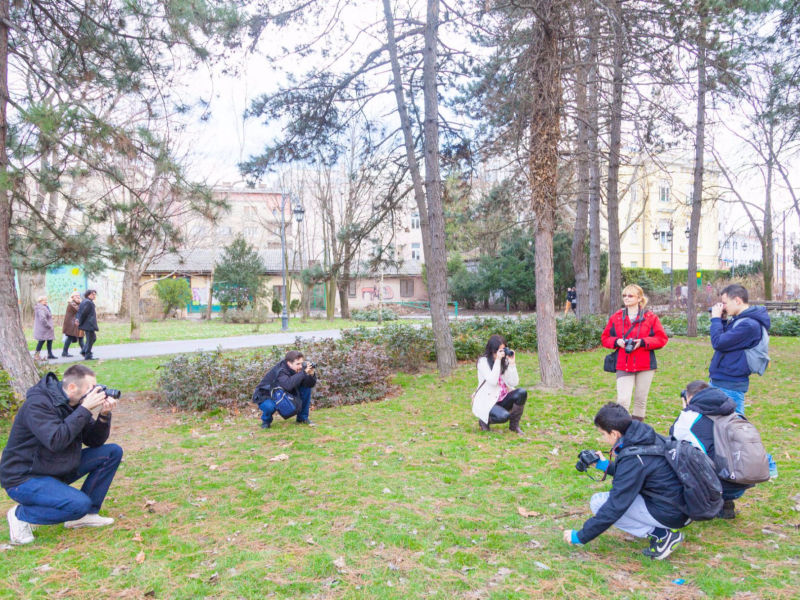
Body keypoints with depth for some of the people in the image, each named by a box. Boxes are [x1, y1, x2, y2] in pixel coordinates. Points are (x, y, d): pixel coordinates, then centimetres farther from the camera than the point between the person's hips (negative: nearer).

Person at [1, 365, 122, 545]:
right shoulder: (38, 403, -23)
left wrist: (104, 415, -15)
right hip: (24, 478, -8)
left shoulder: (75, 404, 1)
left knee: (113, 452, -2)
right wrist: (85, 409, -31)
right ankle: (21, 515, -3)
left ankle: (86, 514, 2)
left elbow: (94, 441, 3)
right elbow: (56, 441, -35)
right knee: (80, 504, -29)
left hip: (59, 469, 8)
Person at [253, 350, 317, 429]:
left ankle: (303, 417, 4)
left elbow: (311, 384, -14)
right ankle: (266, 420, -3)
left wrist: (311, 374, -35)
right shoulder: (280, 370, -32)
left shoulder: (299, 368, -12)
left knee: (307, 388, -10)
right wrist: (303, 373, -50)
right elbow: (288, 385, -50)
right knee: (270, 406, -40)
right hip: (267, 396, -6)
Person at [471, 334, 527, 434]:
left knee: (522, 392, -21)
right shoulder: (483, 361, -12)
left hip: (502, 399, 5)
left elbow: (513, 383, -5)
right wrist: (497, 360, -24)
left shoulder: (505, 361, 3)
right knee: (504, 416, -33)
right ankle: (484, 420, 3)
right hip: (486, 402, -5)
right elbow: (493, 381, -25)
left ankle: (514, 425, -3)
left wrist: (512, 363, -13)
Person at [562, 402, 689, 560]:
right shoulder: (650, 439, 1)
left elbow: (614, 507, -21)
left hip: (669, 514, -9)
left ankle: (660, 534, -7)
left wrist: (581, 537, -12)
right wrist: (607, 466, 19)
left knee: (598, 502, -10)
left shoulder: (633, 460, -24)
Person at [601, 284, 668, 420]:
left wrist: (643, 342, -14)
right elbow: (605, 338, 12)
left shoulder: (650, 317, 2)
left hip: (645, 365, 0)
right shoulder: (616, 317, 7)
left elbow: (662, 338, 0)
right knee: (623, 400, -11)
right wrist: (616, 341, -9)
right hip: (623, 366, 0)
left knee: (641, 400, 11)